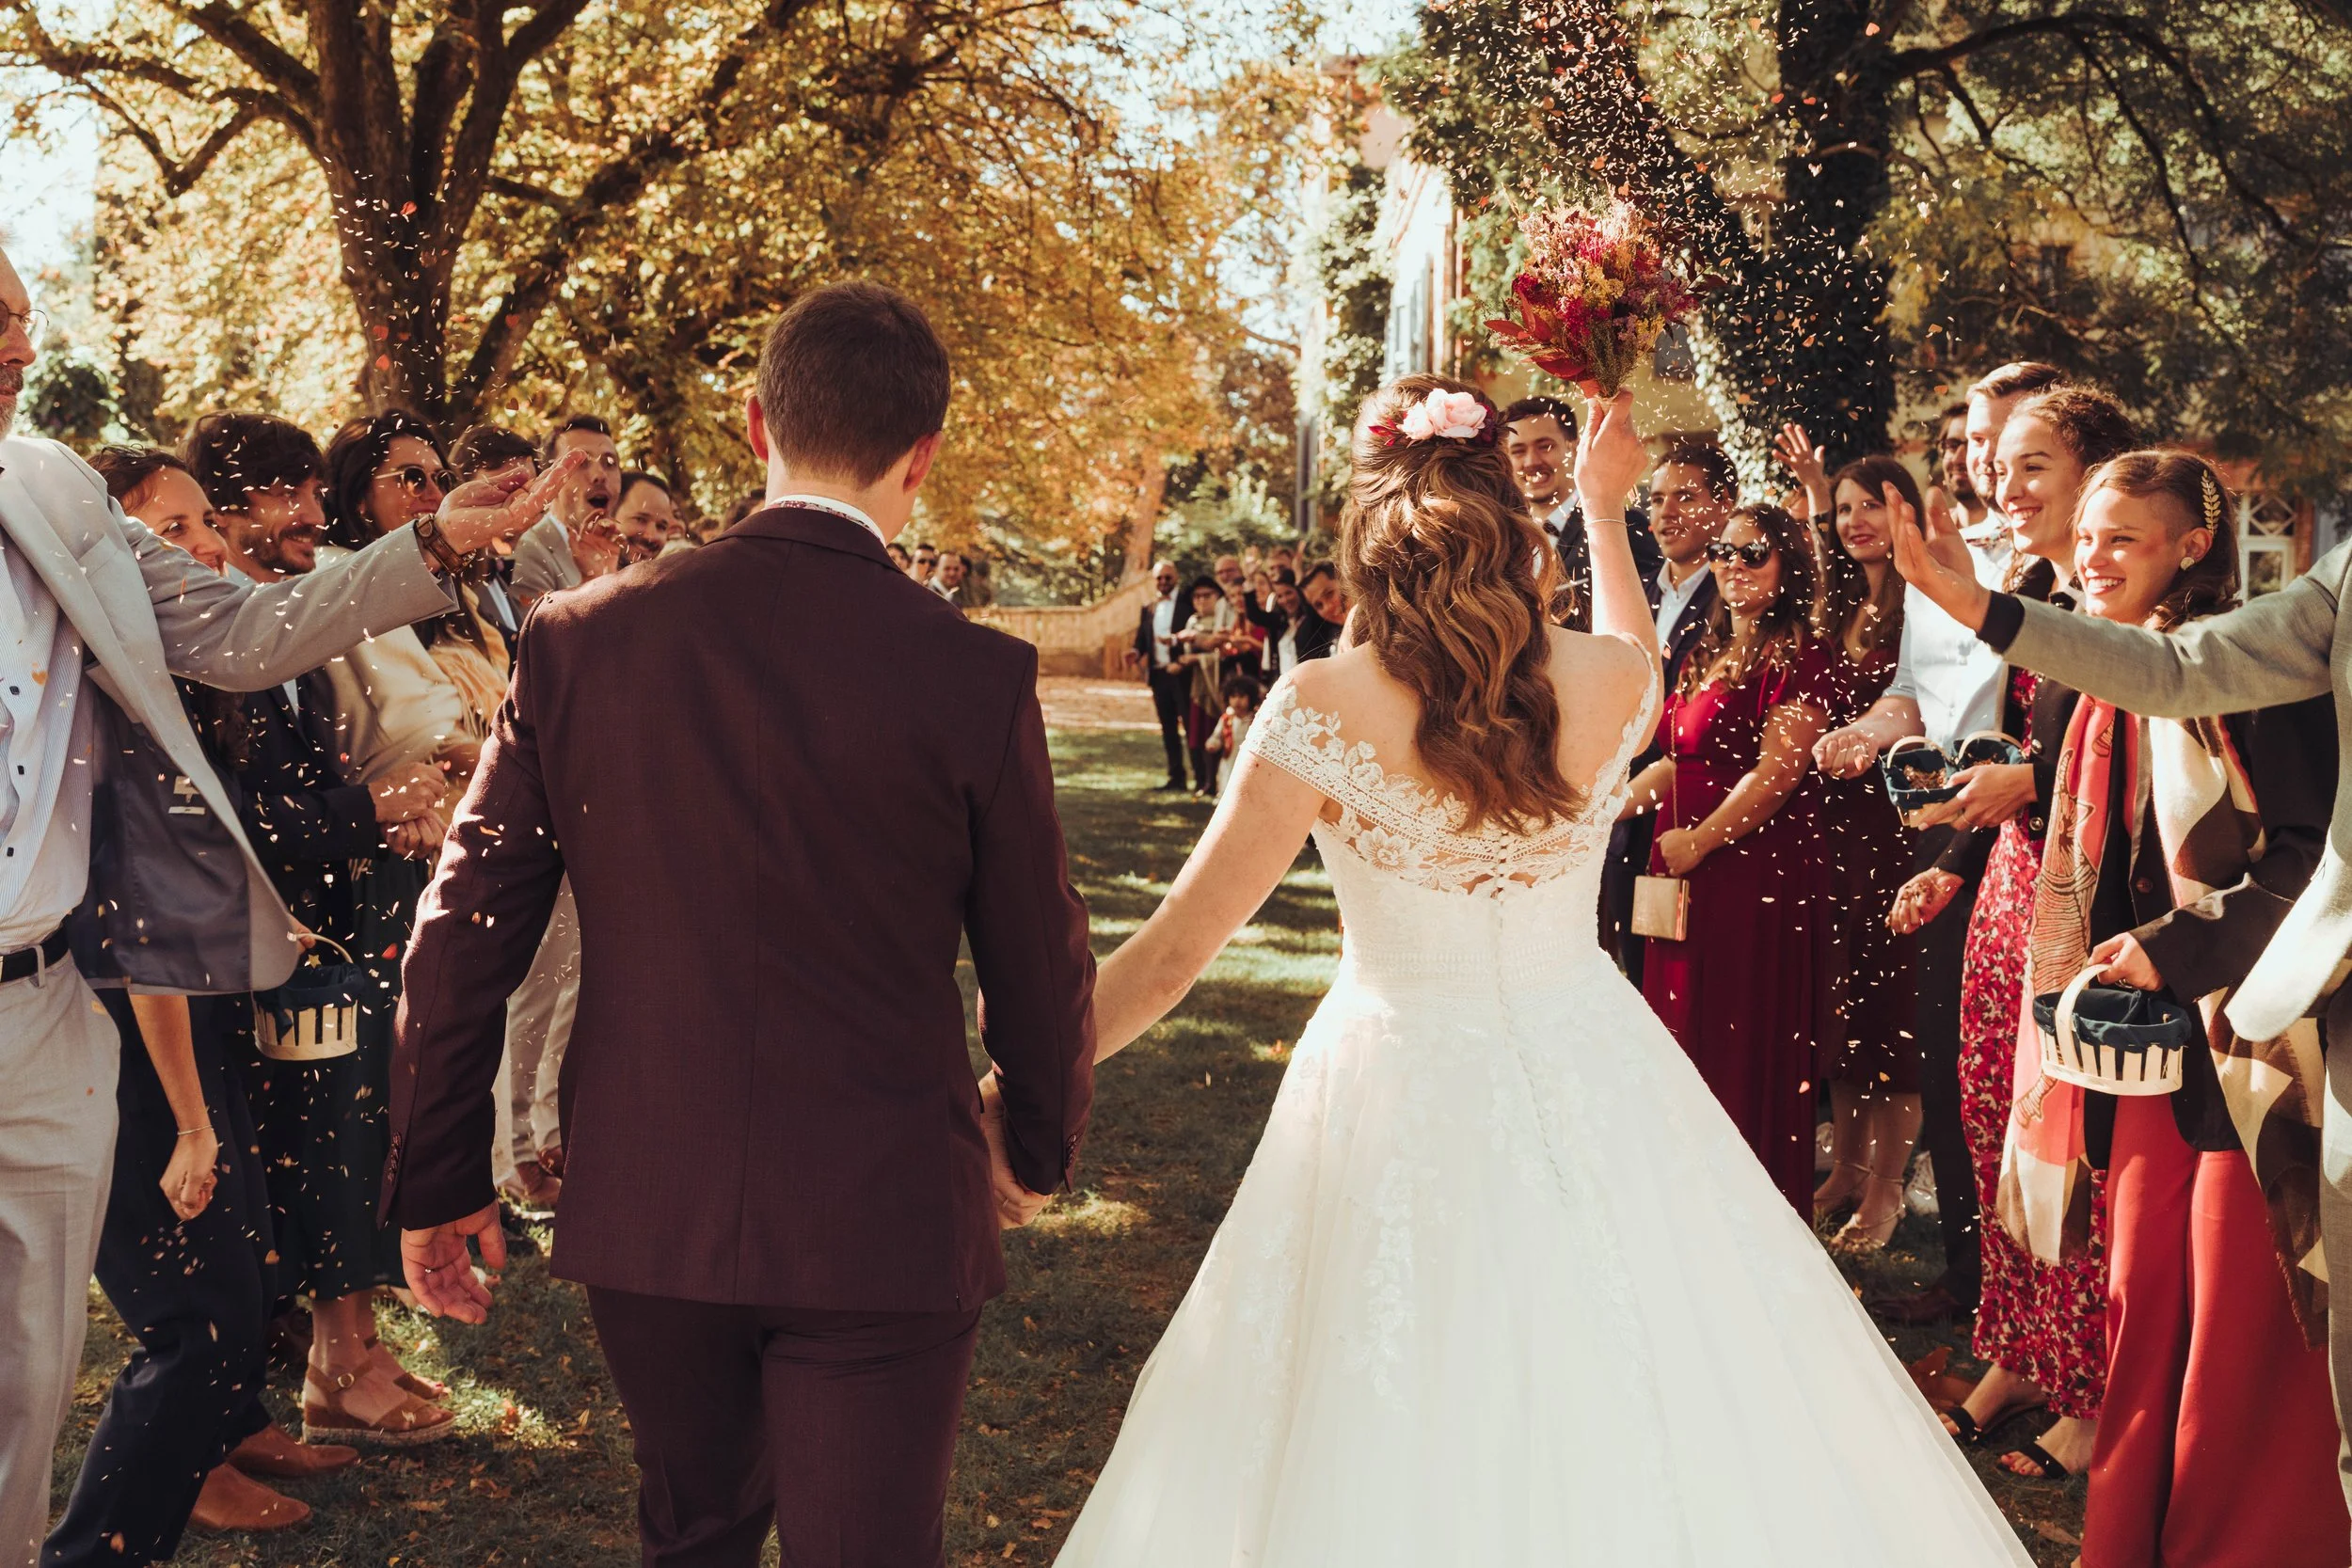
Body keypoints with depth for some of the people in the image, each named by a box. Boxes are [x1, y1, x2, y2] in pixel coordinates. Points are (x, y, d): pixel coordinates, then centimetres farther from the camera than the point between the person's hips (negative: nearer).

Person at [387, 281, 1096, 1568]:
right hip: (881, 1220, -3)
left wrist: (437, 1178, 10)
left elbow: (463, 931, -1)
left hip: (640, 1211, 4)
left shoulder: (580, 639, -5)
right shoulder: (975, 676, -12)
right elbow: (1038, 968, -1)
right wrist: (1039, 1150, 18)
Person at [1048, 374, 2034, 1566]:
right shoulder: (1603, 678, -7)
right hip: (1585, 1073, 3)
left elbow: (1175, 951, -14)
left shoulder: (1324, 706, -16)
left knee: (1389, 1454, 11)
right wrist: (1605, 513, 37)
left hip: (1400, 1084, -2)